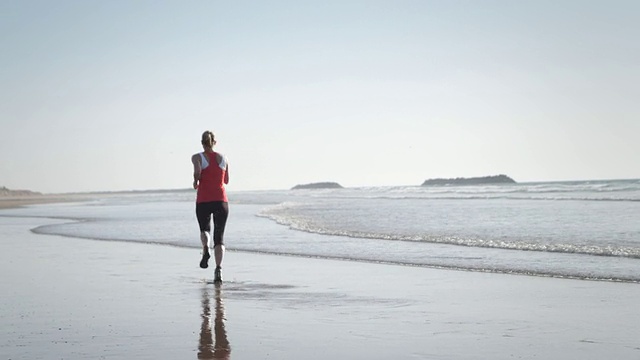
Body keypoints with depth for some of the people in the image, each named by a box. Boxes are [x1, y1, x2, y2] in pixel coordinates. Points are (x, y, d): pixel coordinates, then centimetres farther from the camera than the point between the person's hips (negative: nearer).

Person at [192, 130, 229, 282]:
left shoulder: (197, 157, 1)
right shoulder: (223, 158, 10)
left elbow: (197, 172, -19)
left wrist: (195, 182, 0)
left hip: (203, 201, -1)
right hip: (221, 200, 1)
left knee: (204, 229, 24)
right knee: (219, 237, 3)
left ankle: (205, 249, -9)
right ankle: (218, 269, -16)